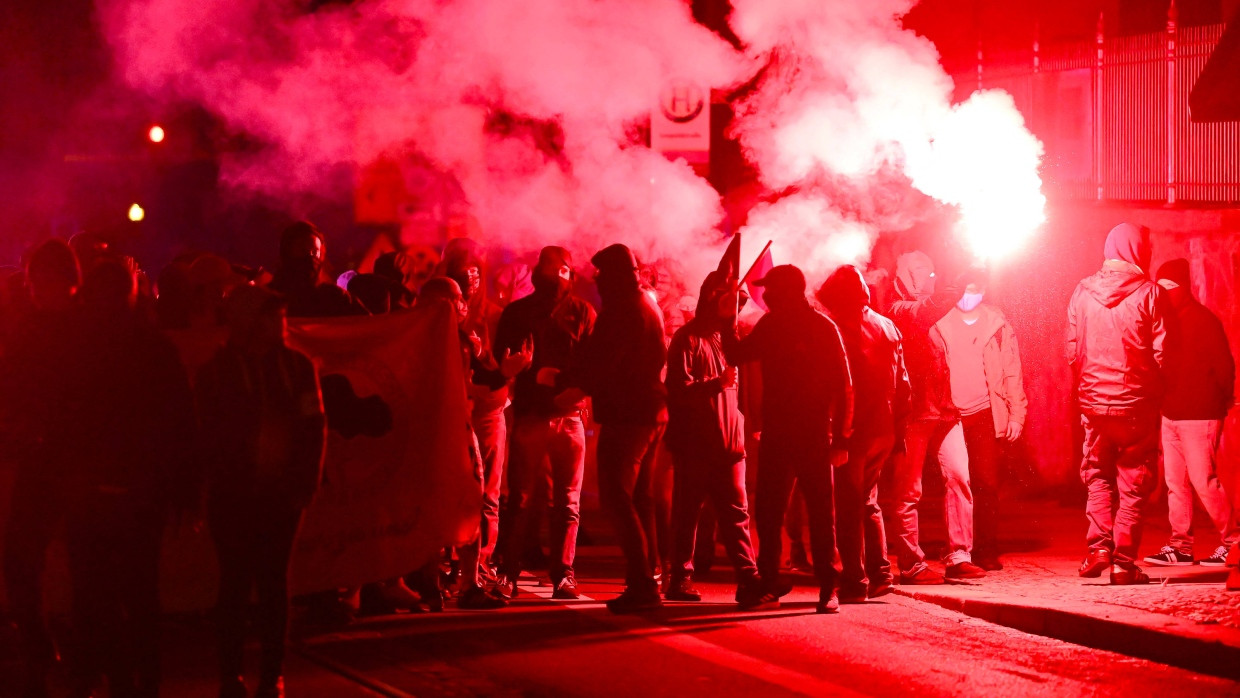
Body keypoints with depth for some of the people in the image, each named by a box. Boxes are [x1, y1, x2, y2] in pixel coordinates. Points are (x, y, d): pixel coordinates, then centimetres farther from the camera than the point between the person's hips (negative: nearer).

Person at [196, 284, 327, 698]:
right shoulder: (216, 371, 0)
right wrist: (221, 482, -11)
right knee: (236, 584, 3)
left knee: (274, 584, 5)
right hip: (233, 497, -1)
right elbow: (209, 434, -1)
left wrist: (305, 485, -4)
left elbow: (314, 428, 3)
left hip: (282, 494, 2)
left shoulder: (297, 366, 4)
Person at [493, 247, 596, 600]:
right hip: (530, 414, 0)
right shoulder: (517, 312, 11)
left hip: (570, 415, 0)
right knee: (520, 499, -2)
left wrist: (565, 381, -17)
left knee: (568, 502, 0)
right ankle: (508, 574, 3)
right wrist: (534, 375, -12)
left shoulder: (582, 312, 9)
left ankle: (563, 575, 5)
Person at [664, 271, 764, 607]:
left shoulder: (726, 337, 20)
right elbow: (679, 388, -12)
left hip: (728, 442, 6)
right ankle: (681, 578, 5)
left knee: (736, 512, -1)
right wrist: (715, 383, -24)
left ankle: (748, 579, -7)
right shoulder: (687, 338, -2)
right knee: (687, 514, -1)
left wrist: (740, 423, 14)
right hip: (694, 444, -6)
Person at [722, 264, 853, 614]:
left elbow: (843, 385, -7)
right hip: (776, 433, 5)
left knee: (821, 512, -1)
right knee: (768, 511, 6)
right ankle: (768, 583, 14)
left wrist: (841, 437, -13)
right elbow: (737, 355, 20)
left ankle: (828, 588, 4)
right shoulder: (770, 325, 9)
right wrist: (729, 320, 6)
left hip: (814, 435, -5)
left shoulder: (823, 327, -6)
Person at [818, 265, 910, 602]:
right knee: (868, 503, 19)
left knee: (849, 506, 0)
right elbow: (903, 384, 10)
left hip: (852, 431, -6)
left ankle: (854, 581, 0)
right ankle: (879, 574, 15)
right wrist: (899, 430, 14)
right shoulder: (888, 328, 9)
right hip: (884, 431, 7)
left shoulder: (840, 330, -11)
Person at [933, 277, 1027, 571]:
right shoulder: (942, 324, 8)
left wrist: (1016, 413, 1)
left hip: (984, 414, 0)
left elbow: (1012, 371, 8)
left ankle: (986, 551, 2)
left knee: (986, 484, -4)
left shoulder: (997, 325, 8)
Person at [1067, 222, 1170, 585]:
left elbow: (1072, 352, 2)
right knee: (1134, 482, 7)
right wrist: (1154, 392, 8)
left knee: (1098, 477, 17)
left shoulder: (1083, 292, 0)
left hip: (1093, 401, 3)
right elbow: (1162, 354, -8)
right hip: (1137, 405, -3)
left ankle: (1099, 545, 0)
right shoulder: (1150, 294, -9)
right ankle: (1123, 560, 3)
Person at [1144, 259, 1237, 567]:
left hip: (1199, 416, -7)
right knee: (1175, 481, 5)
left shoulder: (1203, 320, -8)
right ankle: (1180, 545, 8)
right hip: (1170, 414, 7)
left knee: (1203, 480, -8)